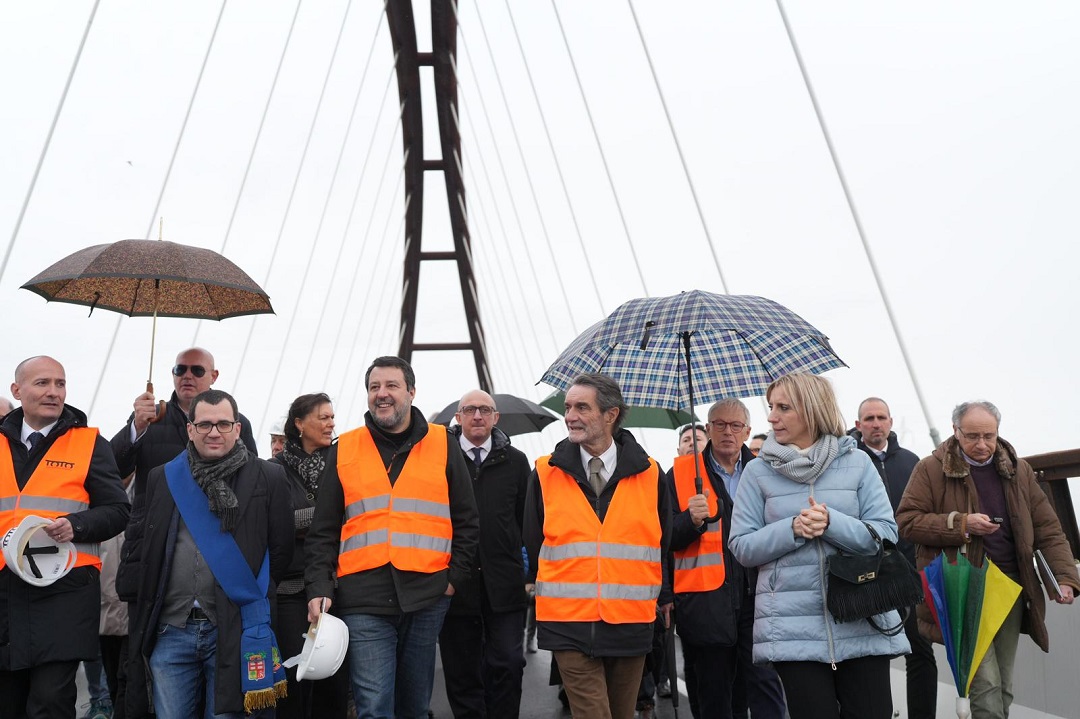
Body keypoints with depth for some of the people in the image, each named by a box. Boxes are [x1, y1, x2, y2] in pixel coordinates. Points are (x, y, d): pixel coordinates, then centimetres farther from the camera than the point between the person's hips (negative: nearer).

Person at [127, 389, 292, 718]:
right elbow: (144, 550, 14)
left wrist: (253, 599, 4)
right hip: (171, 630, 3)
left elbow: (281, 549, 2)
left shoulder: (269, 478, -1)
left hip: (234, 630, -3)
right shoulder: (162, 478, 9)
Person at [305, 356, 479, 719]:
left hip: (427, 597, 1)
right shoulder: (344, 450, 7)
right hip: (364, 601, -1)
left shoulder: (442, 445, 6)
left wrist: (455, 576, 1)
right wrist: (319, 586, -3)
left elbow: (466, 521, 9)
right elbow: (323, 531, 8)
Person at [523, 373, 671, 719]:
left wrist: (664, 597, 16)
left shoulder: (649, 474, 1)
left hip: (631, 625, 2)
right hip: (569, 624, -2)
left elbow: (664, 543, 12)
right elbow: (533, 543, 9)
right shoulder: (546, 473, -1)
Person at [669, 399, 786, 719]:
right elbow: (668, 539, 0)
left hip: (756, 595, 1)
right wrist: (692, 520, -19)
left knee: (765, 684, -4)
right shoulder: (681, 473, 4)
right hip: (705, 598, -1)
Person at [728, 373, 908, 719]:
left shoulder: (856, 462, 4)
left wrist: (832, 523, -17)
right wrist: (792, 530, -15)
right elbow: (741, 546, 0)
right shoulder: (757, 472, 3)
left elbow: (886, 534, 0)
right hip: (793, 626, 0)